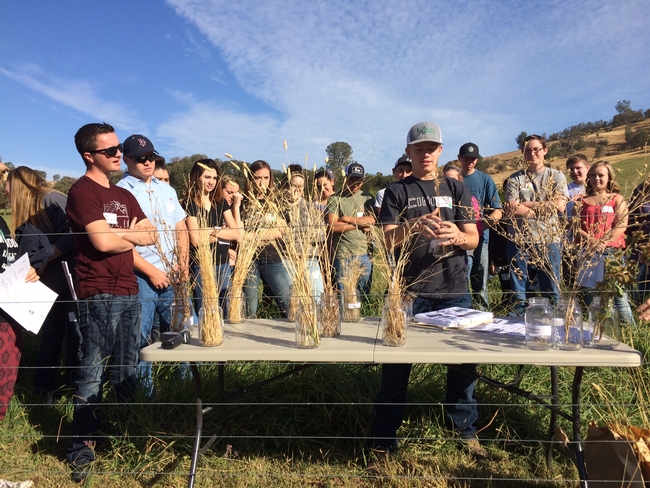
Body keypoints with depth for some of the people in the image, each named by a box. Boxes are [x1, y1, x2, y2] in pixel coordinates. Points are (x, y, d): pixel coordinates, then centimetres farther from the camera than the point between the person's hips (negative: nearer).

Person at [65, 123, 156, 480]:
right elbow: (102, 242, -18)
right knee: (93, 371, -3)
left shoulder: (123, 195, 18)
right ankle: (82, 447, 8)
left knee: (127, 370, 14)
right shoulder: (82, 191, -7)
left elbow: (151, 235, 10)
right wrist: (133, 237, 2)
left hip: (128, 290, 7)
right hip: (99, 294, -7)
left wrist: (117, 234, -8)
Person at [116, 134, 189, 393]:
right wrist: (151, 272, -13)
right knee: (141, 341, 1)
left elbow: (180, 228, 17)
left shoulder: (166, 190, 14)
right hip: (141, 278, -5)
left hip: (173, 276, 6)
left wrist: (183, 261, 3)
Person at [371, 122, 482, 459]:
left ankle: (465, 429, 26)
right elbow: (388, 239, -6)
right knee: (396, 362, 2)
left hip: (454, 291, 2)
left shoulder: (457, 189, 10)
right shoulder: (397, 191, 6)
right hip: (409, 291, -1)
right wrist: (414, 225, -26)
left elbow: (474, 239, 4)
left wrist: (457, 235, -20)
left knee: (463, 360, 6)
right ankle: (384, 438, 13)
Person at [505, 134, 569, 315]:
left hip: (549, 240, 0)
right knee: (518, 292, 8)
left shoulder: (556, 176, 7)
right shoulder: (515, 178, 5)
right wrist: (544, 209, -9)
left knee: (551, 292, 5)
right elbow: (511, 209, -7)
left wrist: (527, 204, -7)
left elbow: (560, 205, -9)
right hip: (519, 240, 0)